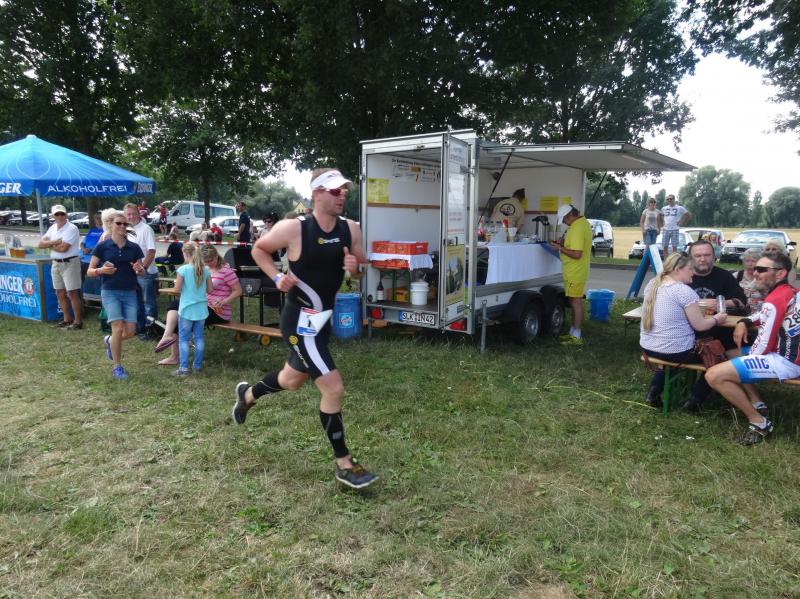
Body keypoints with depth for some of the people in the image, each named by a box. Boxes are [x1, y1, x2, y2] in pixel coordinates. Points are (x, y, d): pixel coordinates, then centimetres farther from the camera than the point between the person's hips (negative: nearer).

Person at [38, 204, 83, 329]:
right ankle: (67, 319, 24)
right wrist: (55, 242, -12)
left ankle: (78, 321, 0)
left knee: (72, 293, -6)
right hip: (56, 263, 8)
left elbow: (64, 248, -20)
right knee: (60, 293, 13)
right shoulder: (52, 228, 12)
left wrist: (50, 245, -2)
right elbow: (41, 243, 5)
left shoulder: (72, 228, -12)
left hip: (69, 263, -8)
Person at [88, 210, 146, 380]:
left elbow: (142, 273, 11)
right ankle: (117, 367, 4)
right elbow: (89, 272, 1)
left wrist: (139, 269, -12)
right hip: (110, 292, -3)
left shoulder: (134, 248, 5)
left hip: (130, 293, 3)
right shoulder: (102, 247, -2)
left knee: (130, 332, -3)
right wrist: (101, 270, -20)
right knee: (118, 328, -14)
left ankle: (109, 341, 33)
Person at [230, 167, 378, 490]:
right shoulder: (293, 228, -17)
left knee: (292, 380, 27)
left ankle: (247, 394, 58)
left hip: (323, 318, 8)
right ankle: (344, 464, 6)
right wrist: (277, 277, -15)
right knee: (333, 388, -12)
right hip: (300, 321, -7)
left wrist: (354, 266, -13)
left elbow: (361, 266, 10)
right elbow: (258, 249, 0)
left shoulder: (351, 229, -3)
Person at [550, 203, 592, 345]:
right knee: (575, 302, 16)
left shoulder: (577, 228, -22)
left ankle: (576, 337, 2)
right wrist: (565, 243, 9)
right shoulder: (583, 222, 12)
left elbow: (576, 254, -26)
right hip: (577, 271, 11)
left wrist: (560, 248, -16)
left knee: (576, 302, -5)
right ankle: (573, 333, 26)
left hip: (575, 273, -11)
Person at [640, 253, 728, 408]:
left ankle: (653, 394, 25)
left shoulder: (652, 284, 5)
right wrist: (716, 319, 6)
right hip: (675, 352, -7)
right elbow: (700, 326, -12)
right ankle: (695, 401, 19)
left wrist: (696, 309, 19)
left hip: (647, 347, 7)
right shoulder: (684, 290, -18)